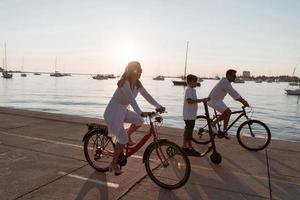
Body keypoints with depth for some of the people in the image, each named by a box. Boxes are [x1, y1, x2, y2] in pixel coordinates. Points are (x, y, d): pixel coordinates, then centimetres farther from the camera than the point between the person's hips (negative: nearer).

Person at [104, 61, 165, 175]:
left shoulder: (137, 84, 1)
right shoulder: (124, 82, -23)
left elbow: (146, 95, -2)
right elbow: (131, 99, -37)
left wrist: (158, 106, -13)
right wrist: (140, 112, -48)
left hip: (123, 110, 8)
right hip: (113, 112, -8)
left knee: (139, 120, -1)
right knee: (122, 139, -12)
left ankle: (127, 136, 22)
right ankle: (113, 164, 4)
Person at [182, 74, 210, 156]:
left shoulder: (192, 90, 15)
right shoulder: (189, 90, -16)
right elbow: (189, 101, -31)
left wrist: (203, 100, 18)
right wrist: (201, 100, -30)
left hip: (192, 115, 10)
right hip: (189, 115, -10)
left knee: (189, 131, 14)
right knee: (188, 131, -3)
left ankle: (190, 147, 23)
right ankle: (184, 147, 7)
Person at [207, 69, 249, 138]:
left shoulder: (227, 82, 13)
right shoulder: (224, 82, -20)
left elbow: (234, 92, 16)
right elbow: (233, 94, -27)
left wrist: (243, 100, 8)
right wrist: (243, 102, -27)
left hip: (217, 100, 10)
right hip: (213, 100, -10)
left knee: (228, 113, 7)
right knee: (227, 112, -19)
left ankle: (224, 131, 12)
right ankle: (213, 124, -7)